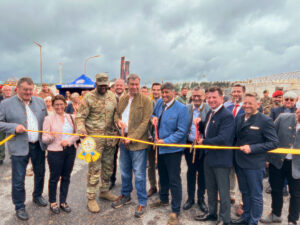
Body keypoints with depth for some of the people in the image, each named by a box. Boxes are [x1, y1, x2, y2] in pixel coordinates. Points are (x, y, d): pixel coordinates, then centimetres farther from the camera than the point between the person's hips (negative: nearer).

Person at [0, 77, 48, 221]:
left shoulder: (40, 101, 7)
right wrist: (14, 128, -20)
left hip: (39, 145, 4)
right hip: (19, 147, -4)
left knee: (40, 173, 19)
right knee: (18, 179, 4)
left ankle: (37, 196, 42)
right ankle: (19, 207, 24)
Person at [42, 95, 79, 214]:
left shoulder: (70, 117, 7)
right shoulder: (49, 118, -3)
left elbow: (77, 133, 6)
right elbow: (44, 139, -5)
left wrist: (69, 141, -11)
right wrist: (51, 137, -26)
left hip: (70, 151, 4)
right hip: (55, 152, -3)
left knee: (66, 177, 12)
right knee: (54, 178, 8)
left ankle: (63, 201, 28)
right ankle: (52, 202, 28)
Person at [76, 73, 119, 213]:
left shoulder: (112, 96, 9)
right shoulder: (89, 97, -7)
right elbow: (80, 116, -8)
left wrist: (116, 131, 10)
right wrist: (81, 128, -27)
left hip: (110, 137, 6)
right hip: (95, 137, -5)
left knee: (108, 166, 16)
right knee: (94, 168, -1)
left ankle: (104, 191, 34)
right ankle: (91, 198, 13)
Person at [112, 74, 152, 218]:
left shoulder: (145, 100, -8)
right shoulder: (122, 99, 11)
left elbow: (145, 122, -13)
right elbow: (116, 113, 20)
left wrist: (132, 137, -19)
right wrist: (118, 121, -4)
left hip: (138, 141, -6)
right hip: (123, 140, 6)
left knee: (139, 174, 1)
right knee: (125, 171, 19)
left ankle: (142, 202, 18)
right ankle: (125, 196, 39)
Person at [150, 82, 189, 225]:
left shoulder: (181, 109, -16)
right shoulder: (159, 103, 1)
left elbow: (181, 131, -17)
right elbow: (154, 113, 20)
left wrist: (166, 141, -22)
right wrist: (154, 118, -4)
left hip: (173, 149, -6)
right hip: (160, 147, 6)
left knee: (174, 180, 2)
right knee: (162, 176, 23)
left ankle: (175, 211, 17)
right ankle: (163, 199, 46)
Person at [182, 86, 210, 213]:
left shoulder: (208, 109, -7)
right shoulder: (186, 109, 2)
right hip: (189, 144, 2)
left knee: (202, 172, 11)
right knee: (191, 171, 14)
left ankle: (201, 199, 29)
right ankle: (190, 198, 30)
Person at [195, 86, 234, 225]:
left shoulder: (227, 115, -20)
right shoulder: (210, 113, 9)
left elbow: (223, 138, -28)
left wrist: (203, 142, -18)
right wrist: (199, 123, -4)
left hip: (221, 159, -9)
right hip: (208, 157, 9)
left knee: (223, 191, 9)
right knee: (210, 189, 22)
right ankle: (212, 213, 41)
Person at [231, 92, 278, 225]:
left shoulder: (265, 121, -13)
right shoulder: (239, 118, 5)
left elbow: (274, 143, -15)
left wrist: (252, 148, -22)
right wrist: (235, 152, 0)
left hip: (254, 165, -6)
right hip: (239, 162, 6)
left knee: (255, 195, 11)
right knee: (244, 192, 22)